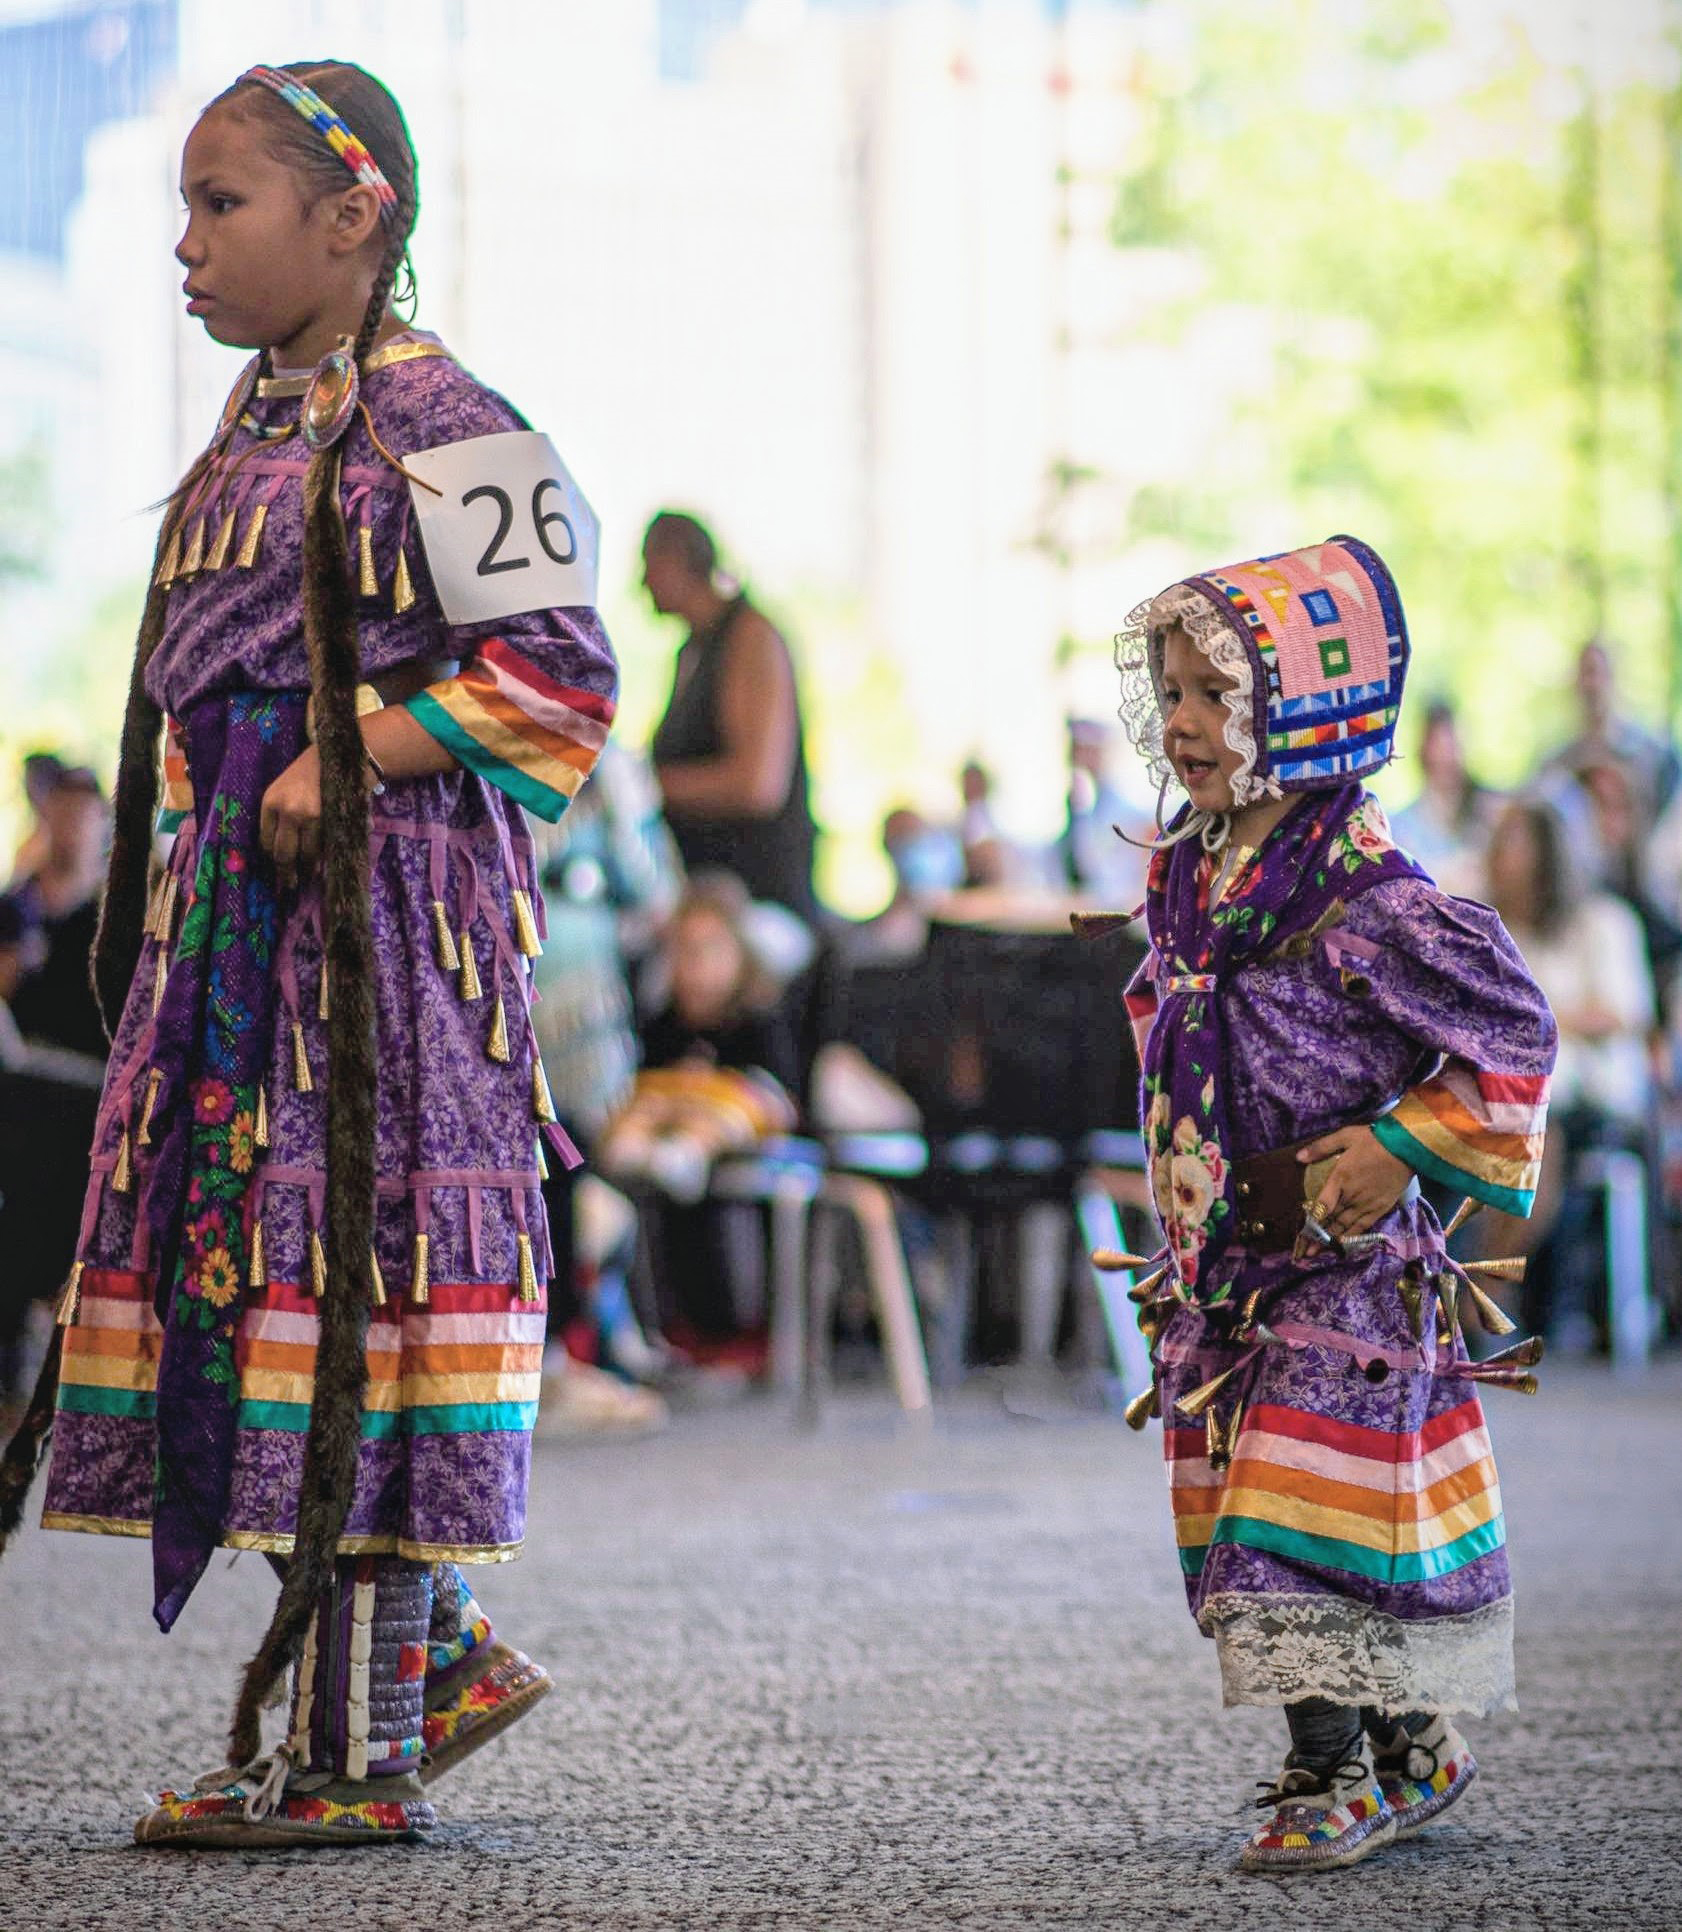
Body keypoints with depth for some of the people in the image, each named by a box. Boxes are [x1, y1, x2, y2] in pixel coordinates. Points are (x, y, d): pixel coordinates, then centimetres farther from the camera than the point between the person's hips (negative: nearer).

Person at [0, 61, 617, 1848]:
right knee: (233, 1263, 8)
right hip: (234, 913, 9)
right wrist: (186, 891, 17)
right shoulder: (255, 428, 17)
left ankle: (360, 1756, -2)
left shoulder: (431, 424, -10)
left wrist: (346, 765, -19)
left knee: (351, 1265, -7)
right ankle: (443, 1649, 20)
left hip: (382, 906, -9)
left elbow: (557, 676, -14)